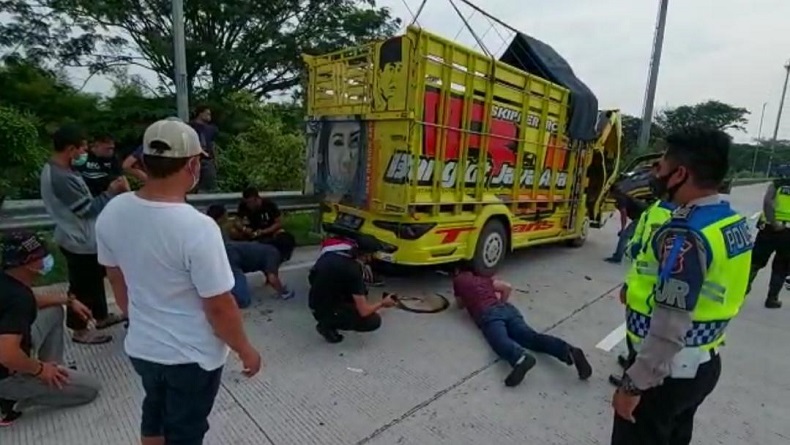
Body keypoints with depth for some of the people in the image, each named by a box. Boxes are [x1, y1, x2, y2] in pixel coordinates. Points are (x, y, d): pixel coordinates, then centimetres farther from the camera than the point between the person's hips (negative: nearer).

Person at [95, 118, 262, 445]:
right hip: (192, 356, -6)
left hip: (141, 347, 6)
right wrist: (245, 351, -8)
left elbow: (117, 281, 6)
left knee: (155, 415, 31)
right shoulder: (197, 228, -31)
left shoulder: (112, 213, -9)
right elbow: (219, 308, -24)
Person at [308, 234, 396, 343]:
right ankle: (328, 325, 0)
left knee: (361, 291, 14)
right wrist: (382, 303, 2)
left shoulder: (330, 254, -3)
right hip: (326, 311, -8)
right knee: (374, 321, -5)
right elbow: (363, 312, -19)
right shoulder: (353, 271, -24)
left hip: (316, 304, 8)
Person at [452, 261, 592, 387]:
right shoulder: (485, 278, 33)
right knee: (531, 336, -15)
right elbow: (507, 287, 23)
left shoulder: (458, 280, 21)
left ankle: (521, 358, -63)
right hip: (507, 308, 5)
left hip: (488, 313, -5)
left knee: (501, 341, -31)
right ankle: (568, 351, -38)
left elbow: (461, 305, 34)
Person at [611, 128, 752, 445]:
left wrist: (634, 384, -21)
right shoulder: (734, 222, 2)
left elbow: (671, 328, -29)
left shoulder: (684, 236, -28)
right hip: (703, 364, 9)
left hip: (668, 371, -9)